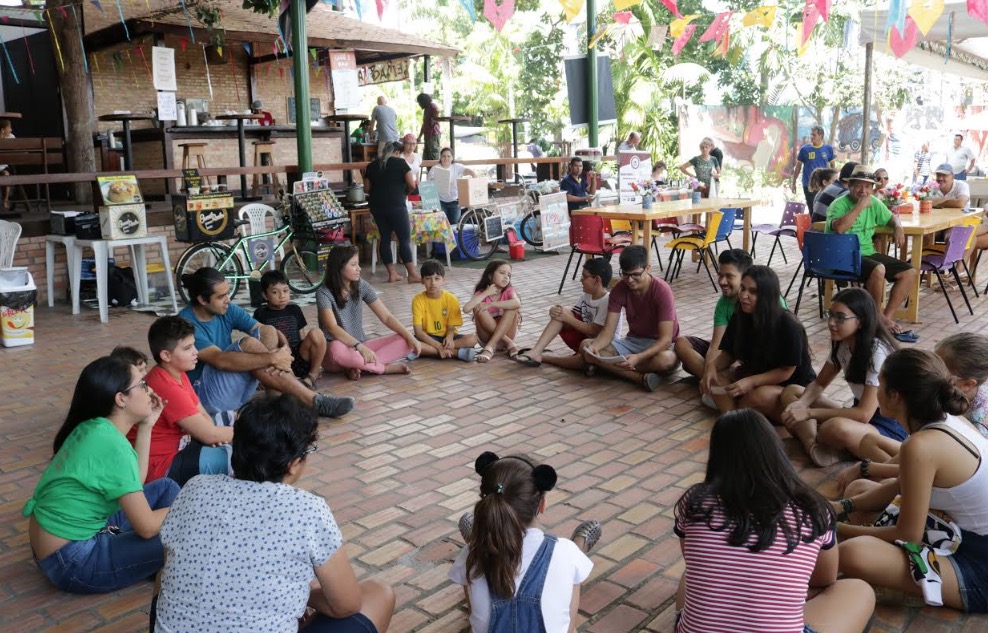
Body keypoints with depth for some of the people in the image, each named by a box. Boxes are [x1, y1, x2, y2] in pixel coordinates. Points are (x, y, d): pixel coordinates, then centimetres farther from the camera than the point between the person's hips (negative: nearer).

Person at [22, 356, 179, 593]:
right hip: (71, 561, -9)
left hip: (73, 537, 10)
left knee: (165, 488, 10)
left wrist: (146, 426, 5)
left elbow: (132, 484, 7)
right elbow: (146, 526, -22)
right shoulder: (112, 446, -25)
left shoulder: (92, 428, 1)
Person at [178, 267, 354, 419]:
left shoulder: (228, 311, 2)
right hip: (204, 396, -7)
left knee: (268, 332, -13)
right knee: (249, 344, -29)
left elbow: (270, 331, -3)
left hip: (234, 390, 7)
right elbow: (220, 360, -31)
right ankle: (314, 402, -29)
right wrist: (272, 358, -33)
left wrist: (285, 352, -26)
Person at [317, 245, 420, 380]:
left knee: (405, 341, -13)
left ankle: (359, 366, -23)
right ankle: (385, 368, -22)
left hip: (361, 346, 5)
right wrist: (360, 347, -40)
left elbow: (386, 317, -1)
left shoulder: (361, 286, 0)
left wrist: (410, 337, -15)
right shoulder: (324, 293, -15)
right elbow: (332, 328, -28)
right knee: (337, 349, -42)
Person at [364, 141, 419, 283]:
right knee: (405, 239, -4)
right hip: (396, 205, -5)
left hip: (377, 206, 5)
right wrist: (405, 192, 14)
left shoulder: (372, 165, 12)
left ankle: (392, 273, 11)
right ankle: (412, 274, -7)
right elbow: (411, 185, -6)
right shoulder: (400, 163, -1)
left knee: (384, 238, 10)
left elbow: (367, 188, 12)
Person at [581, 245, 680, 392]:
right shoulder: (619, 290, -10)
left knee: (666, 359, -42)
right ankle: (641, 377, -30)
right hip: (633, 341, 4)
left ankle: (610, 368, -23)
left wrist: (638, 358, -44)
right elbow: (608, 330, -12)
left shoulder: (662, 291, -22)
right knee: (586, 346, -22)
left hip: (659, 345, -4)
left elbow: (665, 339, -27)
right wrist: (594, 346, -36)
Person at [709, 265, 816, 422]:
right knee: (716, 376, -16)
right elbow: (728, 353, 1)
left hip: (793, 387, -6)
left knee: (760, 395, -37)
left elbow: (785, 372, -21)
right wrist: (712, 366, -21)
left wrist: (750, 382, -33)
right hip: (756, 375, 6)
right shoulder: (739, 317, -8)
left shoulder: (789, 326, -25)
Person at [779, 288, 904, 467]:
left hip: (888, 427, -8)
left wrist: (809, 413, -29)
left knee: (837, 428, -40)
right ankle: (813, 445, -25)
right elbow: (819, 383, 7)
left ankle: (806, 435, -7)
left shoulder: (878, 352, -25)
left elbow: (864, 414, -30)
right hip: (861, 415, 9)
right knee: (791, 392, -2)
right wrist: (801, 404, -16)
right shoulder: (841, 343, -1)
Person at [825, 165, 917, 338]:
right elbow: (839, 227, -32)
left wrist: (898, 227, 4)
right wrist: (860, 206, -24)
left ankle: (886, 317, 0)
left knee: (910, 273, -1)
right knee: (878, 269, -34)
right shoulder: (839, 204, -11)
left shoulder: (874, 202, 11)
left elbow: (891, 217, 28)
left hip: (868, 253, 8)